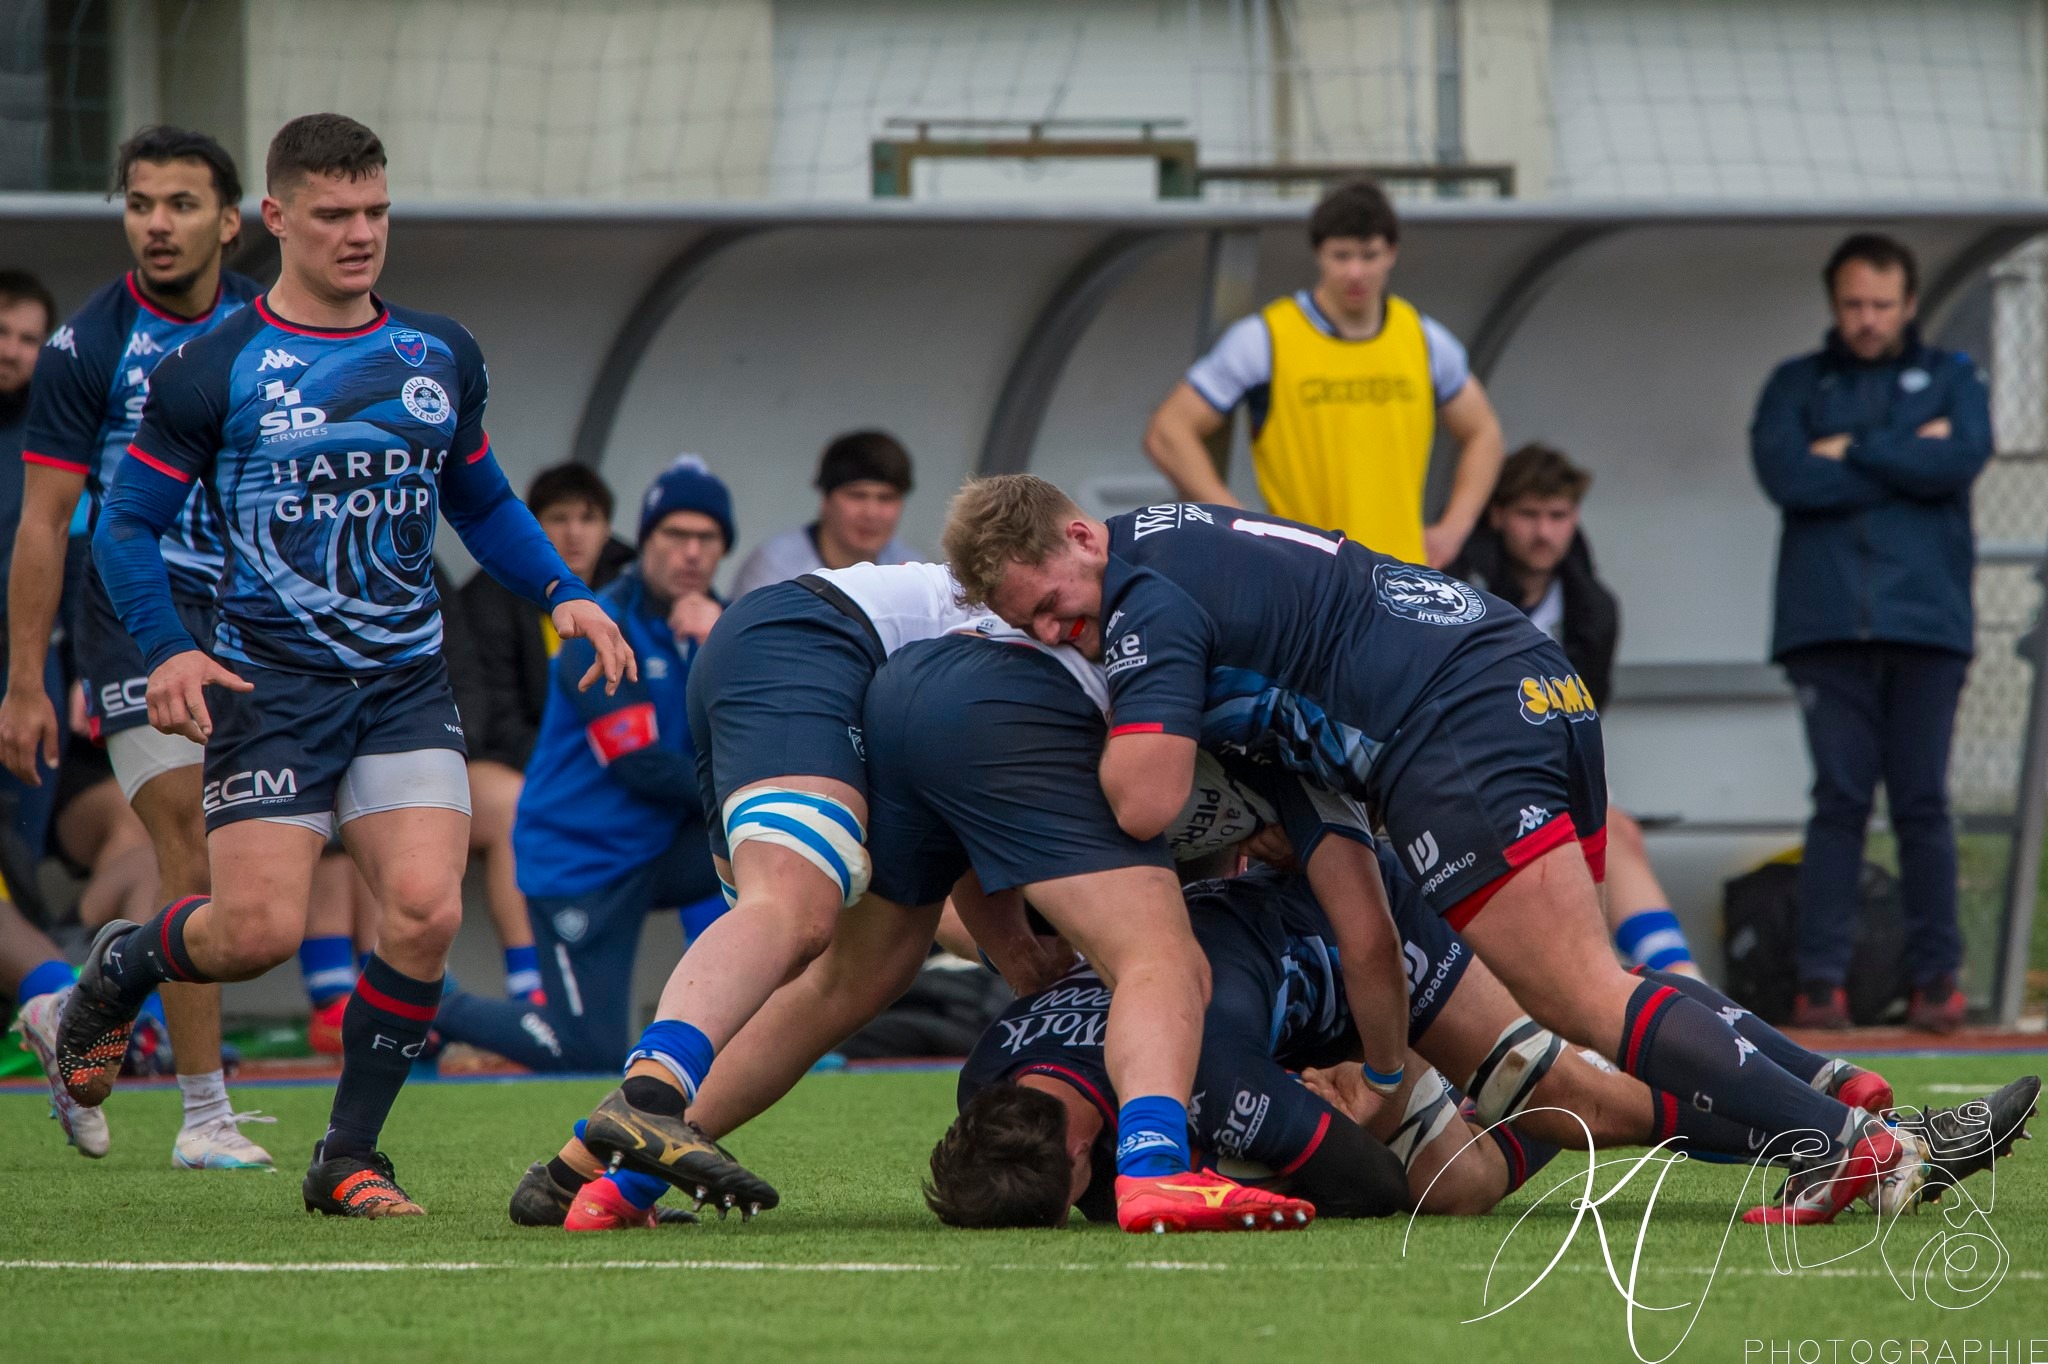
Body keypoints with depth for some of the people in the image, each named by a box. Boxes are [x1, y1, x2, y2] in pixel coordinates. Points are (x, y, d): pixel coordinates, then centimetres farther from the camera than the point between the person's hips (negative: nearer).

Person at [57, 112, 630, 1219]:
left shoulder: (442, 358, 11)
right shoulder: (215, 370, -4)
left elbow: (481, 503, 25)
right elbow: (125, 524, -1)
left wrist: (564, 594, 9)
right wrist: (169, 650, -16)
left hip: (407, 685, 4)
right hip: (270, 682, -4)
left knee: (425, 911, -15)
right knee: (259, 931, -12)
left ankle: (348, 1158, 1)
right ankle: (118, 967, 24)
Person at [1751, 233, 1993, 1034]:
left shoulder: (1950, 380, 14)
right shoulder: (1796, 386, 14)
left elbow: (1963, 459, -6)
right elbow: (1785, 476, -5)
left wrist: (1852, 453, -3)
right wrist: (1907, 461, -4)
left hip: (1926, 625, 0)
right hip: (1825, 628, 0)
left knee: (1922, 803, -1)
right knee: (1838, 801, -4)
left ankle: (1936, 978, 3)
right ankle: (1822, 980, -4)